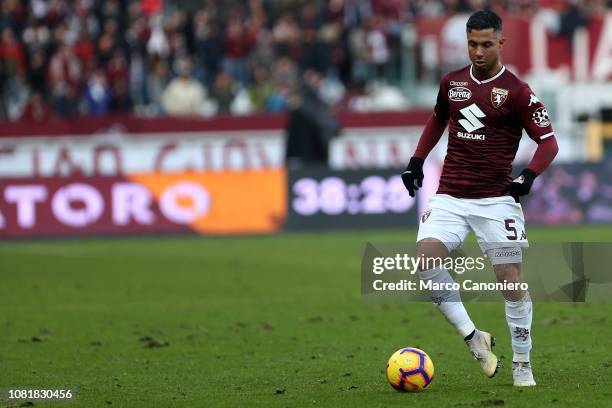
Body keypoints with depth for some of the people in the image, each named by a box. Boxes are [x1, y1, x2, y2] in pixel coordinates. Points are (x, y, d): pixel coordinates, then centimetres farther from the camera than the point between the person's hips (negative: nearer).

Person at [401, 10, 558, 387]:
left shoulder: (516, 91, -6)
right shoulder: (452, 83, 8)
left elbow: (548, 141, -5)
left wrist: (530, 174, -22)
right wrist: (417, 160, 18)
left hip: (496, 199, -3)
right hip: (451, 196, 3)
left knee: (512, 280, -6)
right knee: (426, 256, -21)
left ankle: (522, 363, 11)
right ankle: (473, 337, -9)